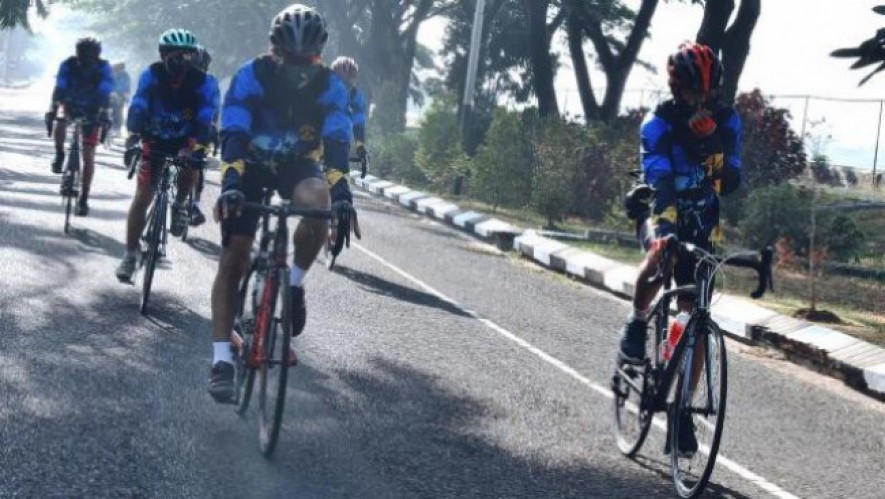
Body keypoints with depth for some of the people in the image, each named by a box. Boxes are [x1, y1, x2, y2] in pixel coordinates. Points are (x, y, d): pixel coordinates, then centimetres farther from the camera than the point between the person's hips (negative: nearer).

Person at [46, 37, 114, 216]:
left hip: (92, 112, -1)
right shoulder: (68, 65, -21)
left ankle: (84, 199, -2)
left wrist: (103, 114, -47)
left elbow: (105, 93, -32)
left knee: (88, 156, -8)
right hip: (71, 105, 1)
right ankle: (59, 154, -6)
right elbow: (59, 89, -30)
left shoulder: (103, 68, -23)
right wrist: (52, 110, -43)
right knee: (61, 119, -33)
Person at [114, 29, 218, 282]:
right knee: (142, 197, -7)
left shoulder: (204, 82, -21)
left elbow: (205, 119, -30)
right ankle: (129, 255, 2)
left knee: (190, 164, -33)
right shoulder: (152, 76, -20)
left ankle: (180, 204, -1)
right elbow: (137, 108, -30)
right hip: (155, 139, 0)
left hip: (186, 139, 0)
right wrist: (133, 138, -47)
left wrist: (196, 145, -46)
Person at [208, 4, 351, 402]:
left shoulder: (329, 86, -19)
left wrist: (341, 193, -41)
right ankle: (222, 359, -7)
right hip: (250, 165, -1)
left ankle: (294, 283, -9)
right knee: (233, 258, -10)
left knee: (316, 203, -35)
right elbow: (233, 135, -31)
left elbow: (337, 142, -26)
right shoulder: (251, 76, -23)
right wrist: (230, 185, -46)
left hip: (297, 164, 1)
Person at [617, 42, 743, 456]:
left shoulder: (728, 122, -11)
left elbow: (732, 178, -9)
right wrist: (669, 224, -49)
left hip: (701, 224, 3)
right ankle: (637, 323, -10)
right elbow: (660, 182, -34)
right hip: (658, 210, -3)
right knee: (660, 253, -40)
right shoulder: (658, 123, -22)